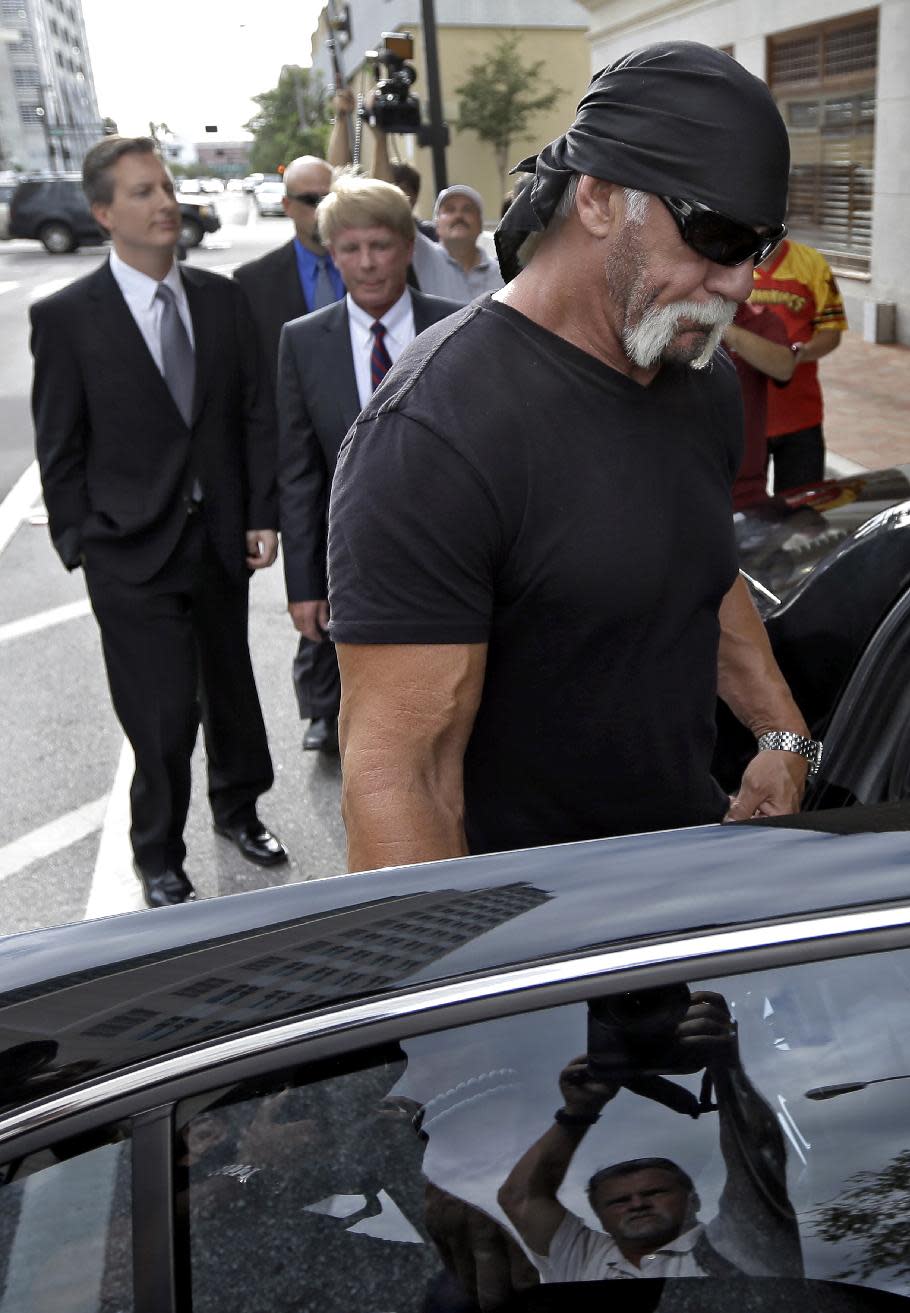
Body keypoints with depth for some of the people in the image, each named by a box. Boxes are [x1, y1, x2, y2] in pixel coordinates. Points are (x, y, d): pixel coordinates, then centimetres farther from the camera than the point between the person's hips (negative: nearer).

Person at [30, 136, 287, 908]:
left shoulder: (221, 298, 4)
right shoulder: (67, 317, -6)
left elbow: (257, 414, 5)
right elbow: (60, 449, -3)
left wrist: (262, 515, -1)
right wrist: (82, 546, -5)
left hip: (221, 539, 4)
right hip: (133, 553, -4)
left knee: (230, 686, 19)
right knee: (164, 716, -2)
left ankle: (237, 808, 44)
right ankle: (159, 859, 22)